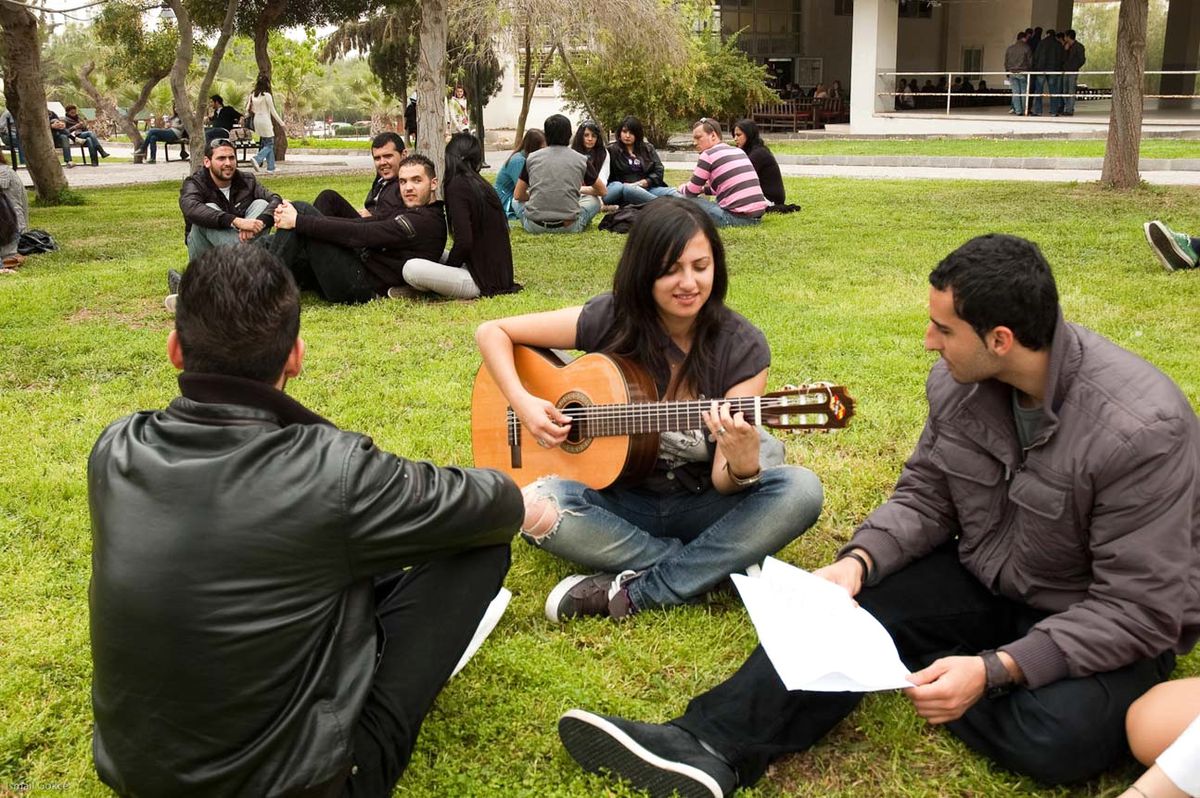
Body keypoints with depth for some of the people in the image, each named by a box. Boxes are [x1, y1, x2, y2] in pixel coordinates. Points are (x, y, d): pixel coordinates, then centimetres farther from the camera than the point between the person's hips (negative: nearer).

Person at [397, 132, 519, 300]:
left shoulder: (457, 186, -12)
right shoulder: (483, 185, 13)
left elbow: (463, 242, -19)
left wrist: (447, 267, -1)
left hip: (481, 282, -9)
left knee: (411, 269, -21)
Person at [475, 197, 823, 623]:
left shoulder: (742, 348, -12)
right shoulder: (610, 321, -10)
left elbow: (724, 482, -16)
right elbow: (491, 332, -3)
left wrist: (744, 465, -40)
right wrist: (523, 403, -18)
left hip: (702, 506, 0)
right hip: (619, 502, 0)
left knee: (800, 490, -28)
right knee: (534, 509, -31)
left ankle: (632, 593, -24)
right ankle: (721, 565, -19)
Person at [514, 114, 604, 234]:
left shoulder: (532, 157, 6)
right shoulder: (581, 160, 4)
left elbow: (518, 195, 14)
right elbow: (603, 191, 19)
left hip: (534, 227, 1)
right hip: (568, 227, -1)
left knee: (517, 201, 31)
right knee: (593, 200, 25)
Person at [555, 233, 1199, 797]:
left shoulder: (1140, 427, -29)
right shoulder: (958, 382, -10)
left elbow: (1141, 607, -27)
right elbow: (924, 496, 1)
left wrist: (996, 670, -34)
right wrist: (860, 560, -19)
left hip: (1111, 625, -5)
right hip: (985, 577, 5)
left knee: (1056, 738, -34)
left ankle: (907, 667, -7)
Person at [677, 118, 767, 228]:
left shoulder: (708, 155, -5)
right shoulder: (739, 151, 17)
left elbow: (691, 193, 1)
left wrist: (682, 188, 23)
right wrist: (703, 189, 30)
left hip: (736, 218, -8)